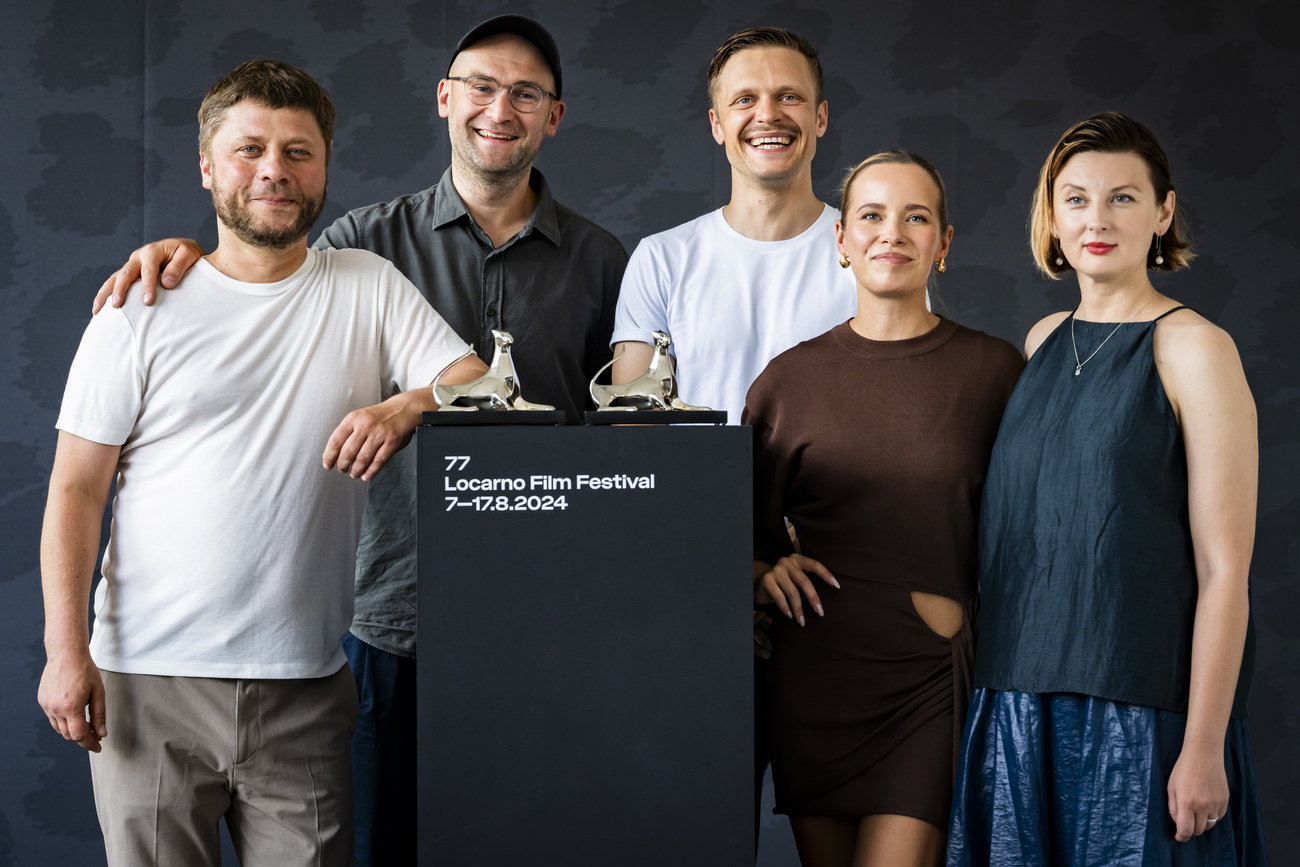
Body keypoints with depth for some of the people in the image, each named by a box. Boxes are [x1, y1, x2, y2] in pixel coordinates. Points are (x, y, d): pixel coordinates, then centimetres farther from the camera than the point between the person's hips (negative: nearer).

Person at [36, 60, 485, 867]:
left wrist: (407, 407, -22)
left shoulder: (370, 289, 8)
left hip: (306, 685, 1)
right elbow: (77, 491, 2)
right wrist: (65, 650, -8)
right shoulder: (142, 312, 3)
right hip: (150, 678, -1)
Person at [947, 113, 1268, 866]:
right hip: (1023, 698, 6)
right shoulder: (1045, 341, 11)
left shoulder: (1194, 348, -8)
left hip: (1142, 712, -5)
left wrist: (1204, 748, -15)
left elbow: (1224, 569, -11)